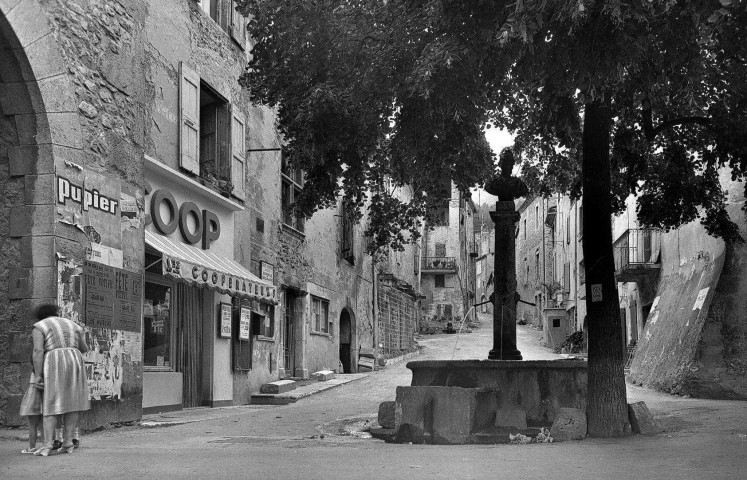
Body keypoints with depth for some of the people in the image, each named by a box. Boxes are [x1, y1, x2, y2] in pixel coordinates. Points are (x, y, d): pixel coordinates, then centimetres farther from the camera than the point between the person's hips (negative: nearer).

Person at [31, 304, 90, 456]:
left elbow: (38, 350, -8)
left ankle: (48, 445, -6)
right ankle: (68, 443, 4)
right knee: (71, 403, 9)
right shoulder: (72, 325, 18)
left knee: (51, 405, 1)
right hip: (74, 363, 4)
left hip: (54, 366, -4)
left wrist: (37, 375, -6)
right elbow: (84, 349, 26)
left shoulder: (39, 327, 5)